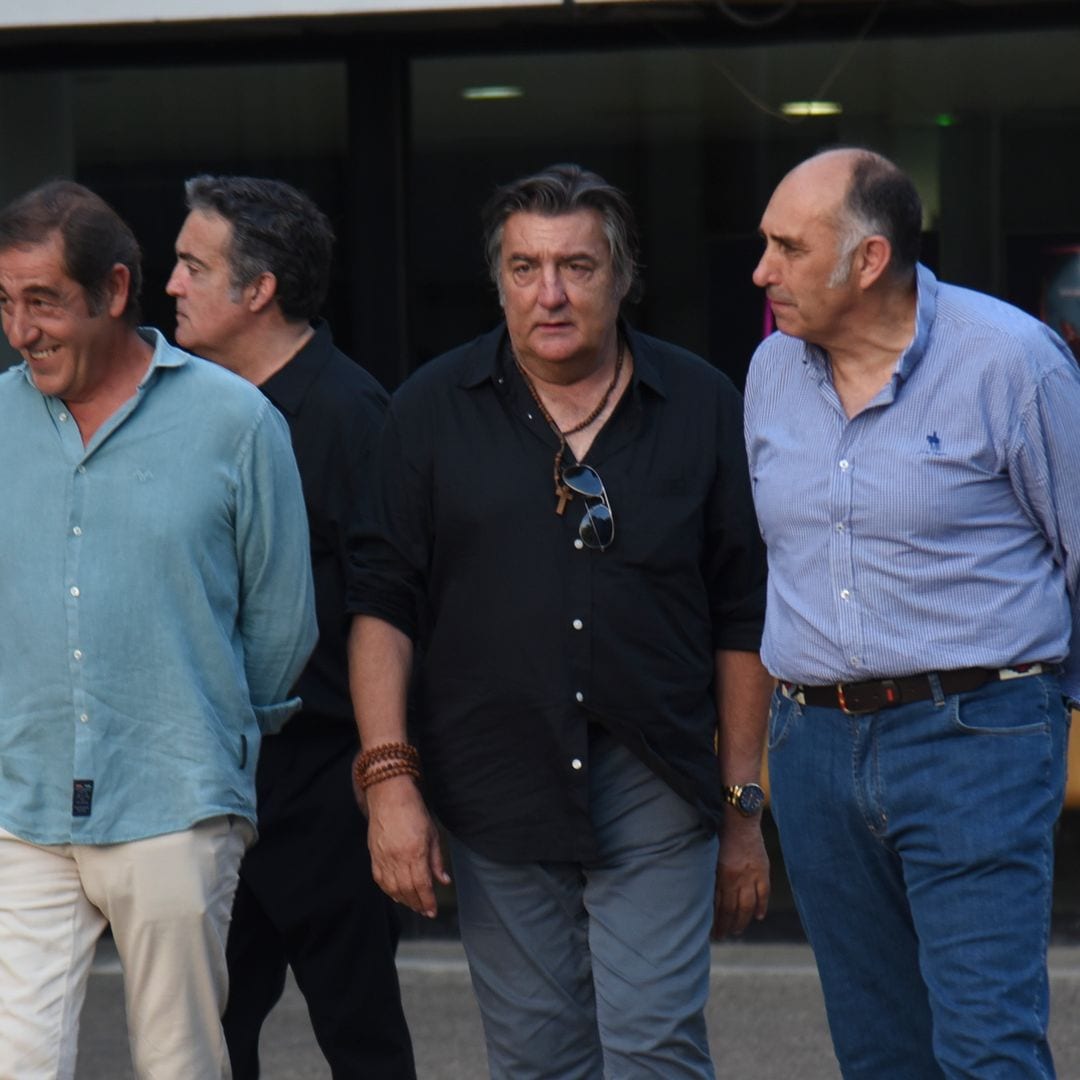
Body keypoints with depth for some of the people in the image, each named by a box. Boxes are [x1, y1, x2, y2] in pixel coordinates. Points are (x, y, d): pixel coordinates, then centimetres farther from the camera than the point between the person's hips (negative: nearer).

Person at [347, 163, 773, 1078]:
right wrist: (388, 777, -8)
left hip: (656, 794, -1)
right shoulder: (435, 410, 4)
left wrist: (744, 805, 7)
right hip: (494, 791, 1)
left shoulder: (701, 408, 4)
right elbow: (381, 601, 2)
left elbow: (742, 618, 7)